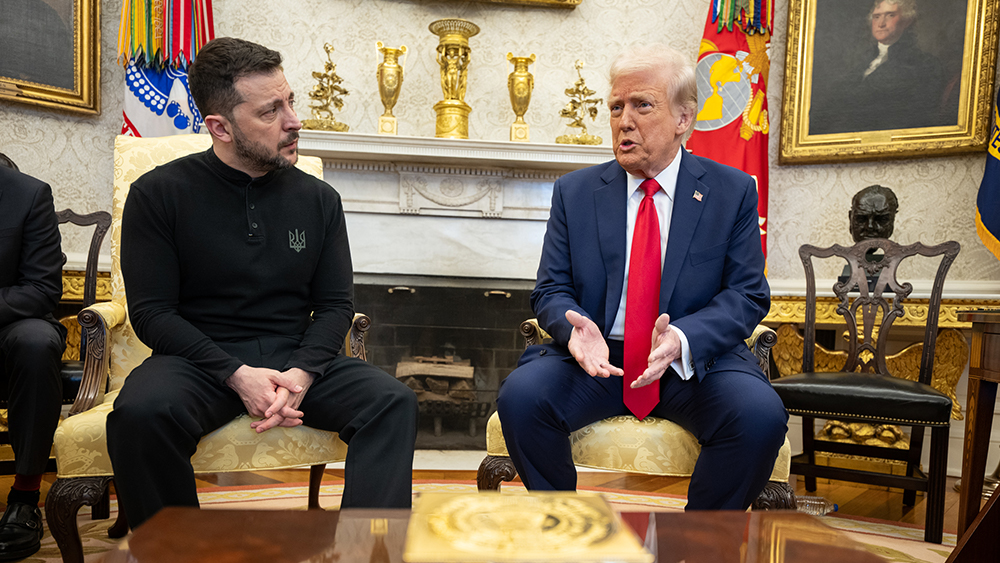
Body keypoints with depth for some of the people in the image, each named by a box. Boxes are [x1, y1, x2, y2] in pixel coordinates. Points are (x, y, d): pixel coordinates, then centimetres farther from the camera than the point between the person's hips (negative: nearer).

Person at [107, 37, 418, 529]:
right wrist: (236, 374, -17)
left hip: (297, 357, 2)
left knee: (393, 402, -23)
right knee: (141, 412, -34)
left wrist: (304, 371, -12)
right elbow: (151, 312, -3)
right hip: (200, 357, -2)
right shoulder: (159, 194, 0)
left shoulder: (318, 198, 7)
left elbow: (335, 304, 8)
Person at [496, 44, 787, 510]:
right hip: (595, 359, 1)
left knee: (760, 415, -29)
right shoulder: (574, 192, 7)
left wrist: (682, 338, -22)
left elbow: (748, 295, -1)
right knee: (520, 394, -25)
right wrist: (577, 327, -20)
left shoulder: (732, 191, 4)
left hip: (697, 360, 0)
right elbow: (551, 290, 5)